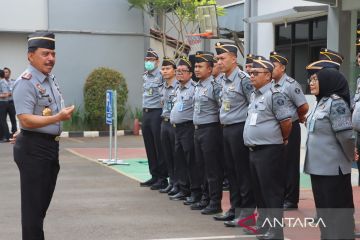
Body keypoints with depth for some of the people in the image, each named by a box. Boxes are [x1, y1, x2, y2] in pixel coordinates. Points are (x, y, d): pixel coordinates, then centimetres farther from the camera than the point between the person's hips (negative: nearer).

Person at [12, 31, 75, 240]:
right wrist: (58, 117, -31)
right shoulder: (26, 82, -17)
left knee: (43, 203, 18)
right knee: (33, 206, -3)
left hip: (51, 146, 9)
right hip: (33, 149, -9)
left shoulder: (51, 80, 12)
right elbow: (26, 120, -26)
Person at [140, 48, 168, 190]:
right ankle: (154, 176, 20)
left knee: (159, 147, -3)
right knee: (149, 146, 11)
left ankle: (163, 178, 3)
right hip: (146, 113, 8)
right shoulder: (145, 76, 14)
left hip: (157, 113, -8)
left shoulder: (161, 75, -9)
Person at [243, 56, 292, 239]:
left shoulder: (274, 95, -15)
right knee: (258, 190, 16)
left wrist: (283, 140, -3)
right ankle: (262, 223, 28)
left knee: (272, 191, -3)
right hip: (254, 150, 9)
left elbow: (286, 121, -18)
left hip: (269, 151, -9)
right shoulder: (254, 95, 13)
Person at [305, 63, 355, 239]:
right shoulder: (321, 103, 13)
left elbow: (345, 135, -19)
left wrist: (351, 158, -7)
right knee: (324, 211, 16)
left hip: (333, 169, -9)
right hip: (318, 167, 9)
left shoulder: (336, 102, -15)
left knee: (337, 212, -2)